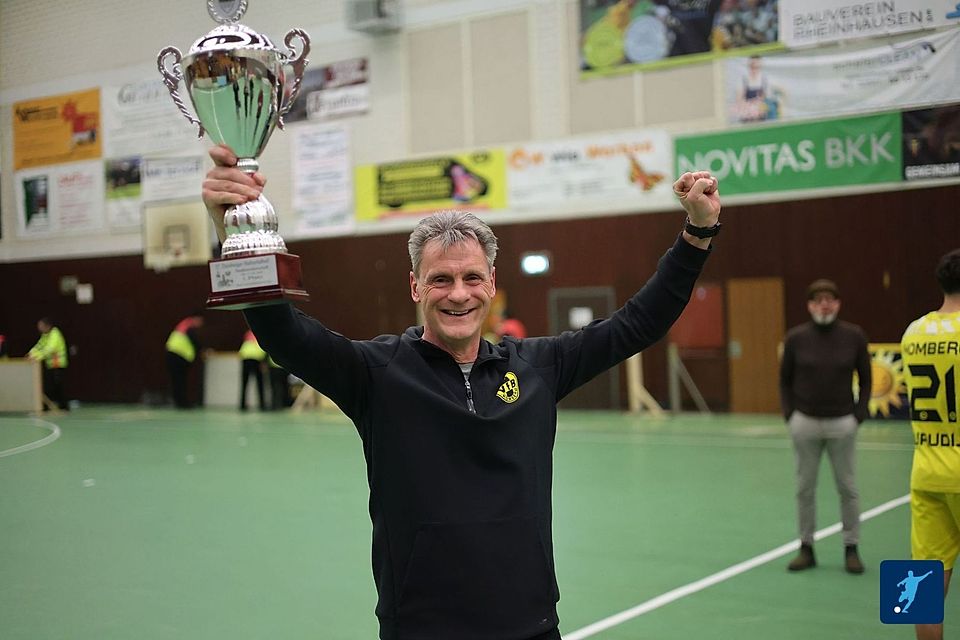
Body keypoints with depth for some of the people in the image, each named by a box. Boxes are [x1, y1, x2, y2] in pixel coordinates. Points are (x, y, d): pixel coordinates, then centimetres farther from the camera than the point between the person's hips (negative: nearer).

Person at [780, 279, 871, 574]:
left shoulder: (854, 336, -3)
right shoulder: (796, 338, -3)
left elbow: (865, 379, 5)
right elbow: (785, 380, 6)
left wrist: (859, 415, -2)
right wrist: (790, 416, 0)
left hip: (842, 423, 0)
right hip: (805, 423, 1)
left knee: (847, 487, 6)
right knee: (805, 488, 7)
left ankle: (851, 548, 18)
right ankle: (806, 548, 19)